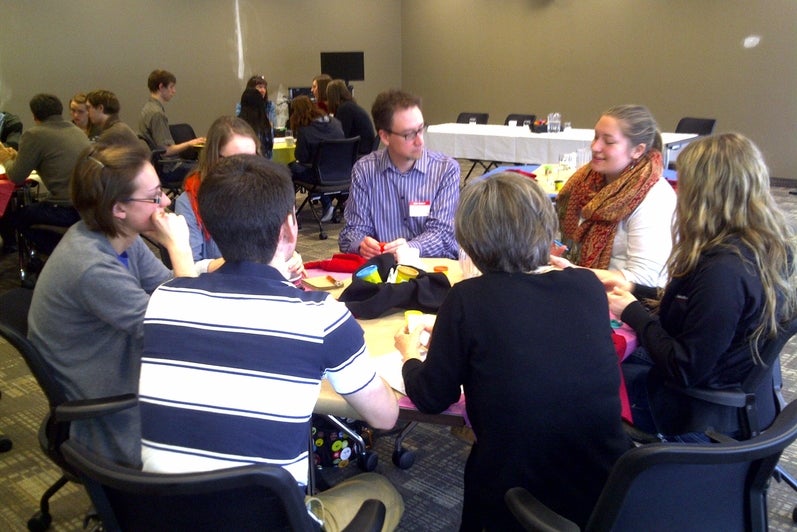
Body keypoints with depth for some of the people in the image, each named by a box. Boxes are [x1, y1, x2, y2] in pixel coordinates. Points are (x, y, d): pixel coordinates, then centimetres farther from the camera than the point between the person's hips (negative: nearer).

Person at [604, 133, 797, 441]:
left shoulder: (724, 270, -33)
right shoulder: (767, 248, -4)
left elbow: (685, 369, -27)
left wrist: (632, 312, -16)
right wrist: (635, 291, 9)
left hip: (713, 416, -9)